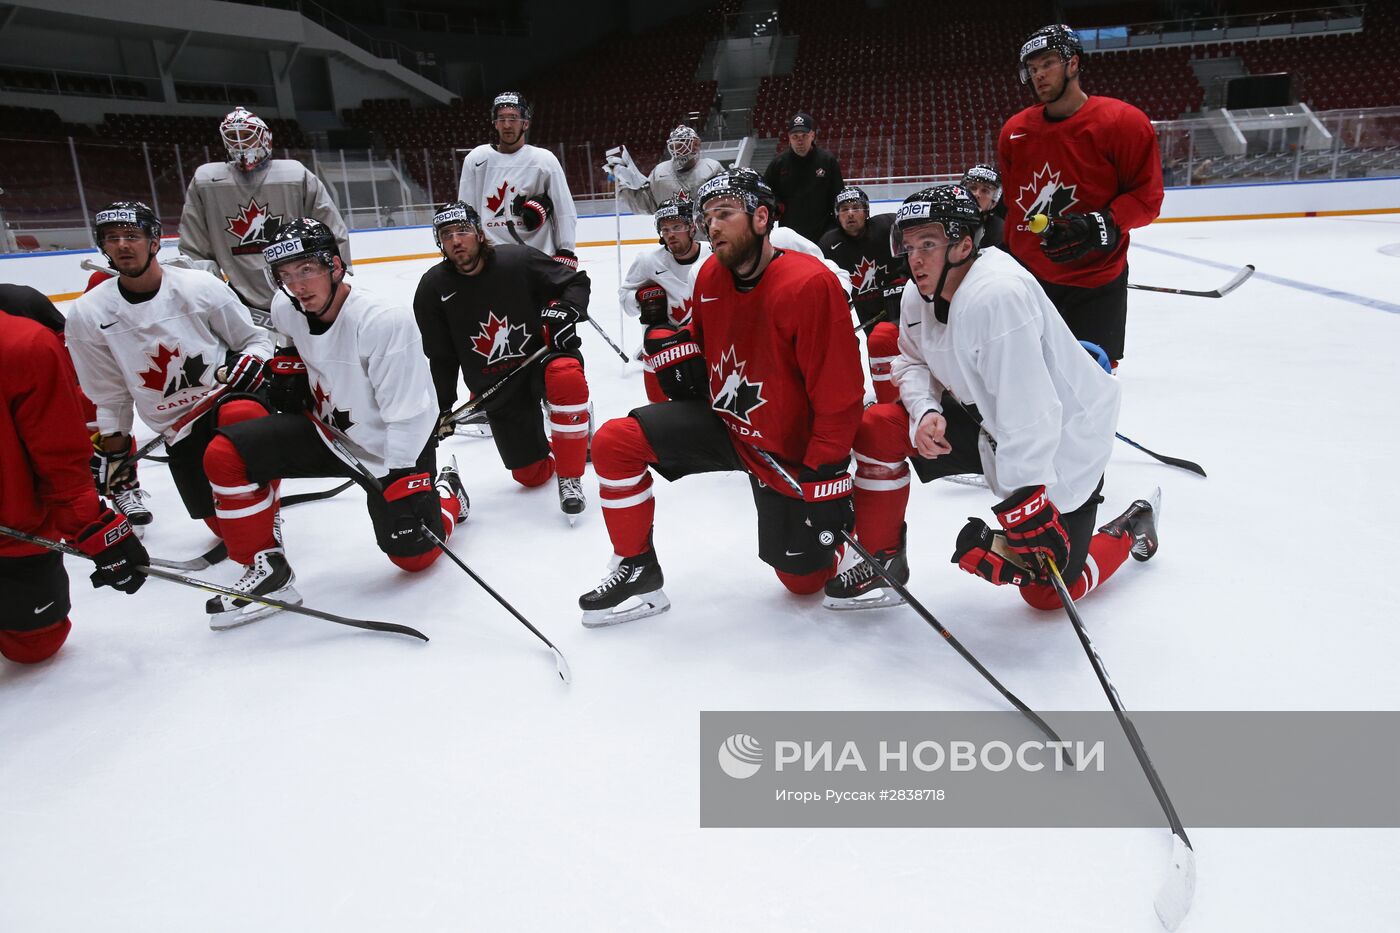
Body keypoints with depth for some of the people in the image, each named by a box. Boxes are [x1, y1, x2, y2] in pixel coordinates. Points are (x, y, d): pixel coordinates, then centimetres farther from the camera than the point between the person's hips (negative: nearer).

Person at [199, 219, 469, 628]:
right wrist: (287, 364, 4)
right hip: (327, 428, 6)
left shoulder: (385, 321, -30)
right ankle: (266, 568, 1)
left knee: (414, 556, -2)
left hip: (391, 447, -5)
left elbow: (407, 416, -28)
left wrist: (404, 485, -30)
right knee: (225, 455, -12)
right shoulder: (287, 309, -9)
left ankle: (446, 495, 31)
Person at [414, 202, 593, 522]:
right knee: (531, 475, 3)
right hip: (495, 386, 3)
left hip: (542, 355, -2)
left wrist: (565, 310, -22)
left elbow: (576, 281, -3)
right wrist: (441, 406, 1)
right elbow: (440, 357, 3)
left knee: (567, 376, -40)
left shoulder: (517, 260, -15)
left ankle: (570, 478, -24)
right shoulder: (433, 288, -7)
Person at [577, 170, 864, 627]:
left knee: (804, 578, 3)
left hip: (788, 451, -5)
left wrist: (826, 477, -23)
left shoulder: (810, 285, -25)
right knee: (615, 442, -12)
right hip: (721, 421, 6)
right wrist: (673, 343, -1)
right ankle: (637, 570, 4)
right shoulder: (711, 275, -3)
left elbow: (839, 395, -24)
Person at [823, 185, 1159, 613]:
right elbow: (913, 363, 9)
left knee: (1047, 590, -2)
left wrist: (1023, 506, -35)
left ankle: (1129, 528, 27)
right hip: (987, 420, 7)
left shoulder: (997, 295, -33)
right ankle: (882, 560, 6)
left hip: (1063, 439, -7)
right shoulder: (920, 294, -6)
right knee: (877, 429, -10)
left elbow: (1028, 414, -35)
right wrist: (925, 412, -13)